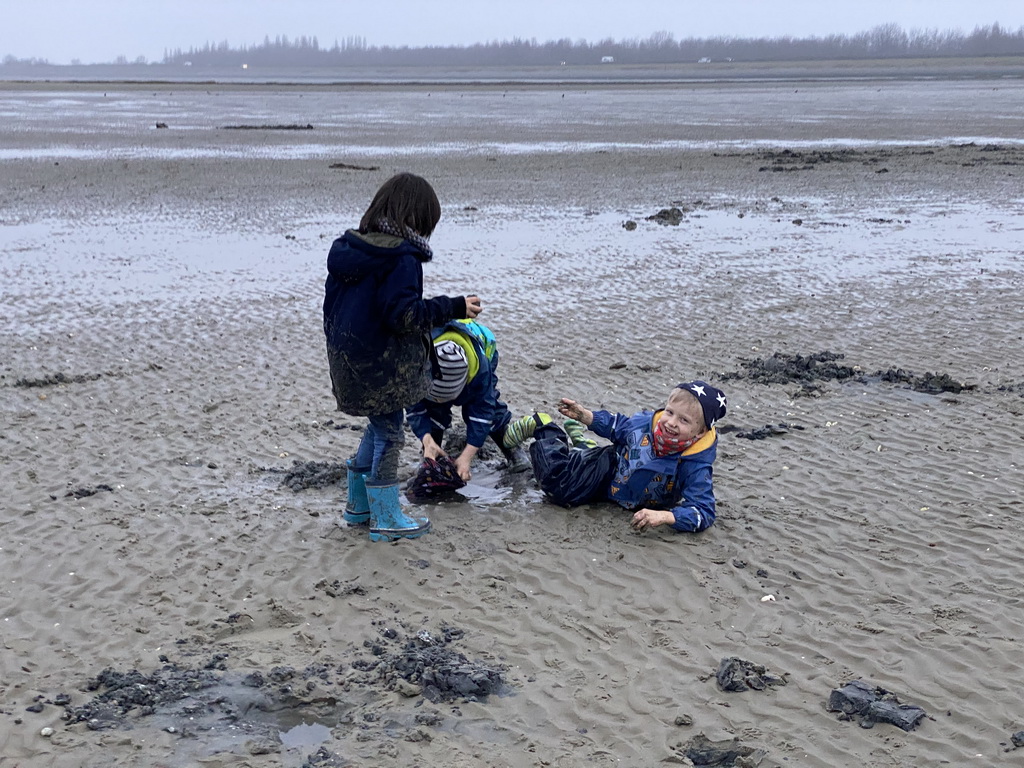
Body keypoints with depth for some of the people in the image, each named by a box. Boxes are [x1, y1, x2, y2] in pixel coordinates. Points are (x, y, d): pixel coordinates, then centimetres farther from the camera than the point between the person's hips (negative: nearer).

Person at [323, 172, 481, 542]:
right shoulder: (401, 257, -19)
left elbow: (331, 304, 14)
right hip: (383, 367, -9)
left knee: (380, 427, 22)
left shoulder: (346, 249, 8)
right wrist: (453, 307, -16)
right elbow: (403, 315, -24)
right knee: (388, 434, 3)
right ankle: (386, 519, 12)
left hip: (349, 358, 9)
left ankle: (358, 504, 31)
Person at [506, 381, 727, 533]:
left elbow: (704, 512, -42)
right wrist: (584, 416, -10)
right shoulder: (646, 422, -27)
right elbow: (618, 426, -3)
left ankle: (576, 437, 33)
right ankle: (542, 426, 27)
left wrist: (663, 516, -55)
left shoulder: (695, 467, -38)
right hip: (609, 467, 0)